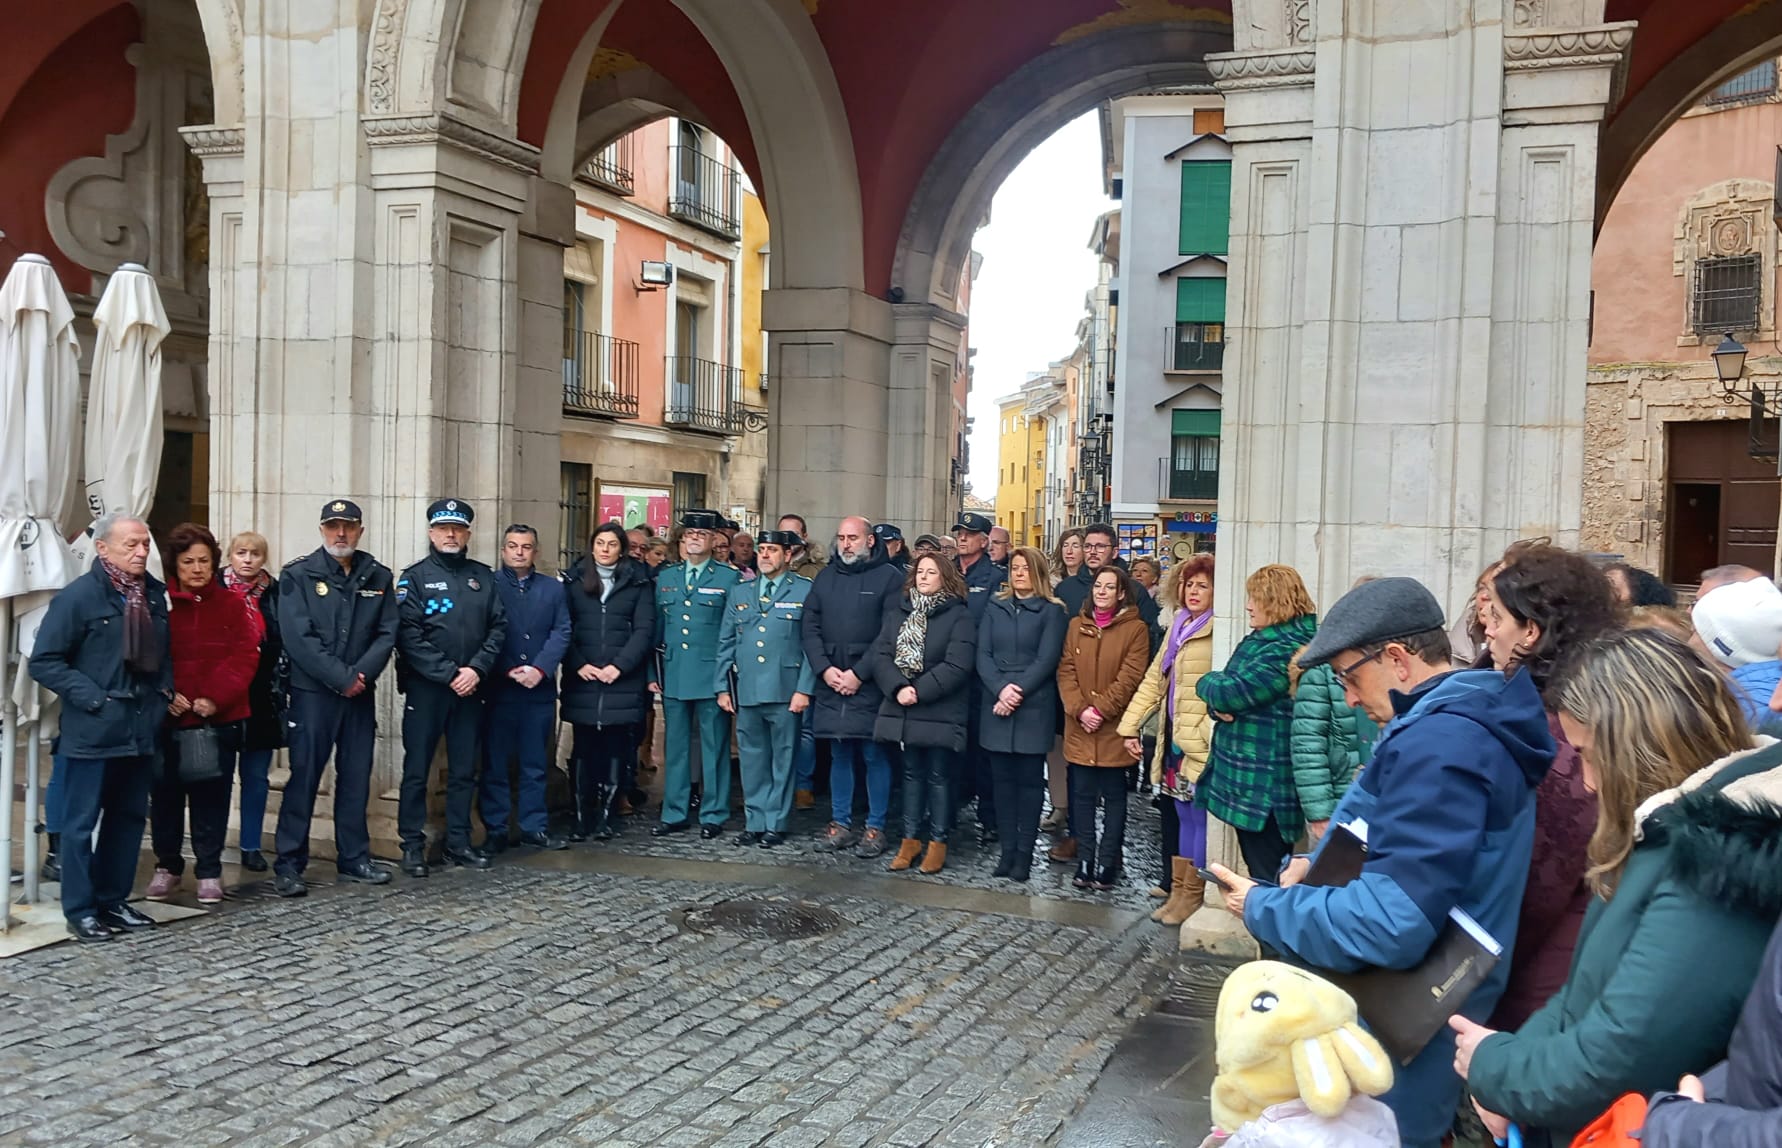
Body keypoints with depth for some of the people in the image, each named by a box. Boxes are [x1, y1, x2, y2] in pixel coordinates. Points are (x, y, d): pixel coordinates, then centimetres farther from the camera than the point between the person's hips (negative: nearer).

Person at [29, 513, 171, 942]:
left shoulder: (155, 594, 8)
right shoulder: (79, 596, -11)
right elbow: (44, 662, -11)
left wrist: (165, 689, 6)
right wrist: (91, 697, -15)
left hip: (141, 729, 6)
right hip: (93, 730, -6)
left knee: (129, 817, 14)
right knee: (81, 822, 3)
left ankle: (113, 900, 26)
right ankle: (80, 909, 13)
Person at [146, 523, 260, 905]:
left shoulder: (232, 605, 2)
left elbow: (244, 658, -4)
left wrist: (216, 698, -14)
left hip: (219, 719, 0)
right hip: (167, 718, 0)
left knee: (211, 795, 4)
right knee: (165, 793, 9)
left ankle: (209, 871, 14)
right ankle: (167, 866, 25)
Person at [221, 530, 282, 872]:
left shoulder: (275, 594, 5)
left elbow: (283, 645, 5)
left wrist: (281, 689, -1)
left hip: (262, 699, 2)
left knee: (257, 775, 6)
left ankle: (252, 846, 15)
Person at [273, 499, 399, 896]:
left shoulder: (379, 577, 8)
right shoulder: (298, 575, -3)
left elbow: (386, 634, 3)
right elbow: (298, 637, -11)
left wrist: (361, 674, -13)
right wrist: (341, 678, -16)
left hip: (361, 694, 4)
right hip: (311, 693, -4)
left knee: (356, 778, 9)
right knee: (303, 777, -2)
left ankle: (354, 859, 19)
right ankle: (288, 865, 5)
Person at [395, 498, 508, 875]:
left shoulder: (483, 577, 10)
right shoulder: (415, 577, 0)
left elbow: (498, 628, 4)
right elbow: (409, 636, -9)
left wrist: (477, 669, -11)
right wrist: (449, 674, -15)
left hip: (470, 688, 3)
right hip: (425, 688, -3)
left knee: (464, 770, 9)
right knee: (417, 769, 2)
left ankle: (458, 843, 19)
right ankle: (413, 845, 11)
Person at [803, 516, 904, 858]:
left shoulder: (889, 577, -3)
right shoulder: (825, 577, 13)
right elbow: (810, 628, 9)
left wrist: (859, 673, -14)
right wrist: (825, 669, -5)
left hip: (870, 684, -4)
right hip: (830, 683, 4)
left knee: (874, 755, 0)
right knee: (839, 754, 11)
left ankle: (876, 827, 9)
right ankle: (840, 823, 19)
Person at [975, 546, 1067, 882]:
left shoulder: (1051, 611, 2)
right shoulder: (995, 608, 12)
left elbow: (1047, 660, -7)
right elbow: (983, 655, 3)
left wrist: (1018, 692, -15)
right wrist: (1000, 690, -12)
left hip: (1033, 707, -3)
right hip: (996, 706, 3)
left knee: (1029, 779, 1)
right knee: (1002, 778, 6)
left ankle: (1024, 852, 6)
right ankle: (1007, 848, 12)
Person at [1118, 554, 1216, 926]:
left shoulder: (1217, 631, -11)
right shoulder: (1178, 626, 16)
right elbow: (1154, 679, 18)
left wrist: (1207, 733, -24)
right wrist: (1131, 725, 15)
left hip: (1201, 742, -8)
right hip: (1174, 739, 8)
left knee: (1196, 818, 0)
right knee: (1180, 816, 14)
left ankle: (1191, 896, 10)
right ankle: (1177, 891, 22)